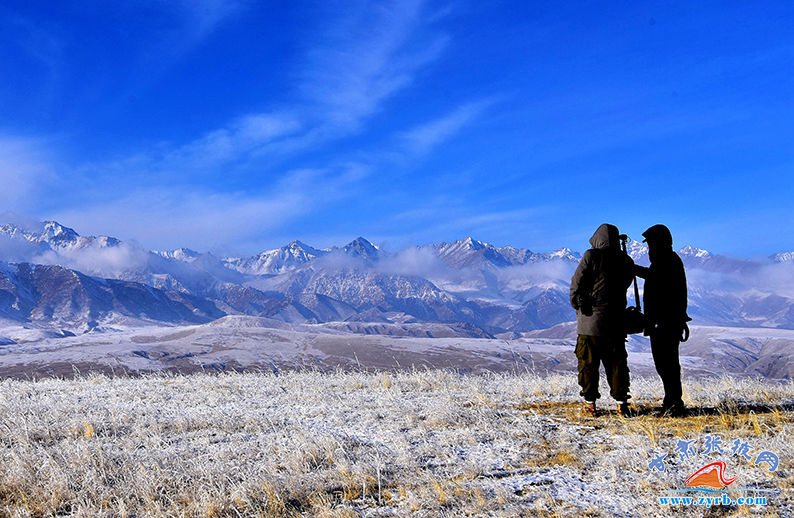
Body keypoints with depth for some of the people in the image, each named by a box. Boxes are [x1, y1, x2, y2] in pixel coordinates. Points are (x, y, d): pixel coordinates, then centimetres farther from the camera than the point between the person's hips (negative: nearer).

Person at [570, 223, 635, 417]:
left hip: (590, 319, -3)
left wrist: (577, 304, 3)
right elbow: (625, 284, 11)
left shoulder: (591, 256, -9)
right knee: (617, 363, 13)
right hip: (616, 321, 4)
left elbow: (577, 282, -9)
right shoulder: (626, 261, 4)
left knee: (588, 362, 5)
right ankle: (621, 401, 13)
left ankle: (590, 402, 9)